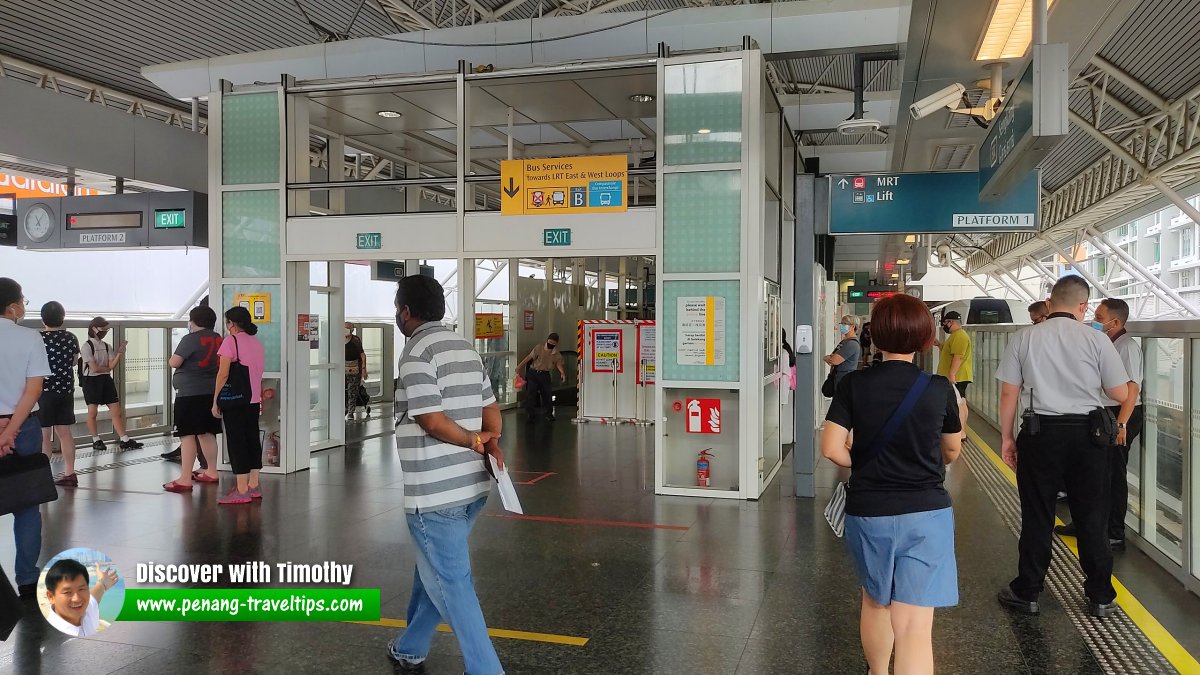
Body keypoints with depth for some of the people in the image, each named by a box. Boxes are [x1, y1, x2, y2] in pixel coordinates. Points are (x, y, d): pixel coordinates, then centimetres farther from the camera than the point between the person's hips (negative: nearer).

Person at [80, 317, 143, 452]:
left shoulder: (107, 346, 10)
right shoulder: (87, 346, -8)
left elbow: (112, 366, -1)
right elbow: (94, 368, -14)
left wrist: (119, 353, -13)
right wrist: (107, 368, 1)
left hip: (106, 380, 6)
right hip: (91, 380, -5)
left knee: (116, 410, 1)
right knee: (92, 412, 2)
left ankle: (125, 441, 1)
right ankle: (96, 441, 15)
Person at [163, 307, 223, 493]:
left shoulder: (191, 339, -12)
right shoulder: (219, 340, 9)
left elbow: (173, 362, -13)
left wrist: (173, 360, 9)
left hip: (190, 393, -8)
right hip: (211, 392, 8)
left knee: (187, 435, -7)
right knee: (207, 433, 17)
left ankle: (185, 479, -8)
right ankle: (211, 472, 25)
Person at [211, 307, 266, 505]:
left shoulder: (231, 341, -10)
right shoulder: (256, 342, 12)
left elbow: (223, 373, -14)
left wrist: (215, 401, -9)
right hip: (254, 400, 7)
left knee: (236, 442, -4)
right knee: (252, 439, 11)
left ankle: (241, 491, -4)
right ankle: (253, 485, 16)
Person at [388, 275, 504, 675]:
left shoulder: (417, 353, -13)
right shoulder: (464, 347, 13)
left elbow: (432, 421, -20)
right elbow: (491, 410, 11)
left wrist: (475, 442, -7)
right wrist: (490, 441, -6)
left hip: (435, 493, -9)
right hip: (471, 486, 9)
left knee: (451, 585, 0)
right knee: (434, 570, 24)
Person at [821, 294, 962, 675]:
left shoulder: (854, 385, -6)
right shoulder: (939, 389, -5)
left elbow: (832, 449, -9)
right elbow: (952, 452, 8)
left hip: (868, 512, 2)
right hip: (926, 513, -2)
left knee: (875, 601, 26)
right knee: (915, 627, -3)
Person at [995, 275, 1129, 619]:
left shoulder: (1024, 338, -3)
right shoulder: (1096, 339, -4)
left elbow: (1008, 393, -3)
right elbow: (1121, 394, 0)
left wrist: (1007, 437, 7)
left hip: (1041, 432, 0)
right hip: (1088, 434, 1)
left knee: (1037, 517, 10)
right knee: (1092, 519, 13)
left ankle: (1026, 593, 20)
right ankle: (1100, 597, 25)